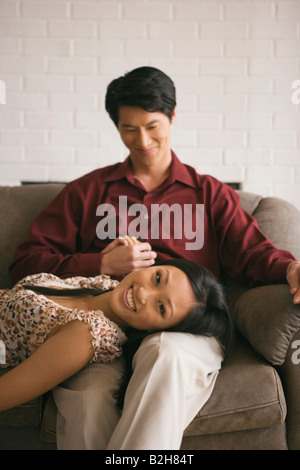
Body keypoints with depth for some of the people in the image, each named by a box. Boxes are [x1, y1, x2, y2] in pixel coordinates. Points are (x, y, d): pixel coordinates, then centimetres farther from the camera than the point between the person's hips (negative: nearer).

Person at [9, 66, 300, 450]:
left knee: (166, 354, -38)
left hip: (185, 329, 0)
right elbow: (26, 263, 15)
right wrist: (104, 265, 0)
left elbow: (251, 252, 10)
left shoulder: (209, 192, 24)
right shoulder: (88, 190, 23)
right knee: (86, 400, -34)